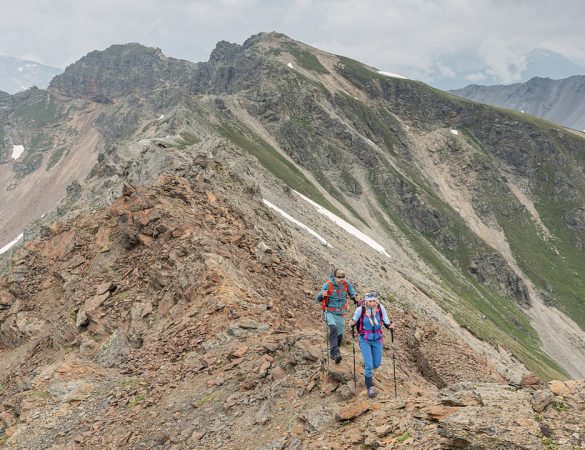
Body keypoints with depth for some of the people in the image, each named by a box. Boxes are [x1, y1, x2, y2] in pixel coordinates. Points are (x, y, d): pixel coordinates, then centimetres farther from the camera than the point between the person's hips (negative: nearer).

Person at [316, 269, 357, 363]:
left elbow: (352, 292, 12)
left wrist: (354, 297, -11)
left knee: (339, 335, 9)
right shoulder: (328, 285, -17)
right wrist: (322, 294, -36)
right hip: (329, 312, -4)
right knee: (333, 328, -29)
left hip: (340, 313, 4)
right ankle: (335, 352, -31)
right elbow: (318, 298, -14)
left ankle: (333, 353, 33)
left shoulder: (346, 284, -7)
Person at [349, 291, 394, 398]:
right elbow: (354, 320, -3)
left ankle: (367, 367, 49)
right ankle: (370, 387, 13)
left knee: (376, 364, 13)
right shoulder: (360, 309, -18)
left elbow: (386, 322, -4)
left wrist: (390, 325, -24)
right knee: (369, 365, -8)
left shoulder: (380, 307, -13)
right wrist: (352, 324, -23)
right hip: (365, 340, -3)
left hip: (377, 339, 3)